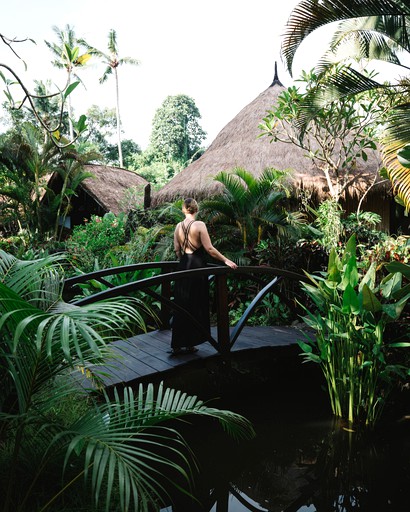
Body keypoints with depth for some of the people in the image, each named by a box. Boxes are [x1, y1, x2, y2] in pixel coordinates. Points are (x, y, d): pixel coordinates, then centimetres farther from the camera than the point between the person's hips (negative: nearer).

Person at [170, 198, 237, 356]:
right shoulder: (199, 225, -10)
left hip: (183, 266, 5)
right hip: (197, 266, -5)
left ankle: (177, 344, 14)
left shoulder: (178, 226, 5)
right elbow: (209, 249, -13)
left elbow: (177, 249, 10)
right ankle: (190, 344, 12)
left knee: (181, 306, 10)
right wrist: (226, 261, -6)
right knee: (196, 305, 6)